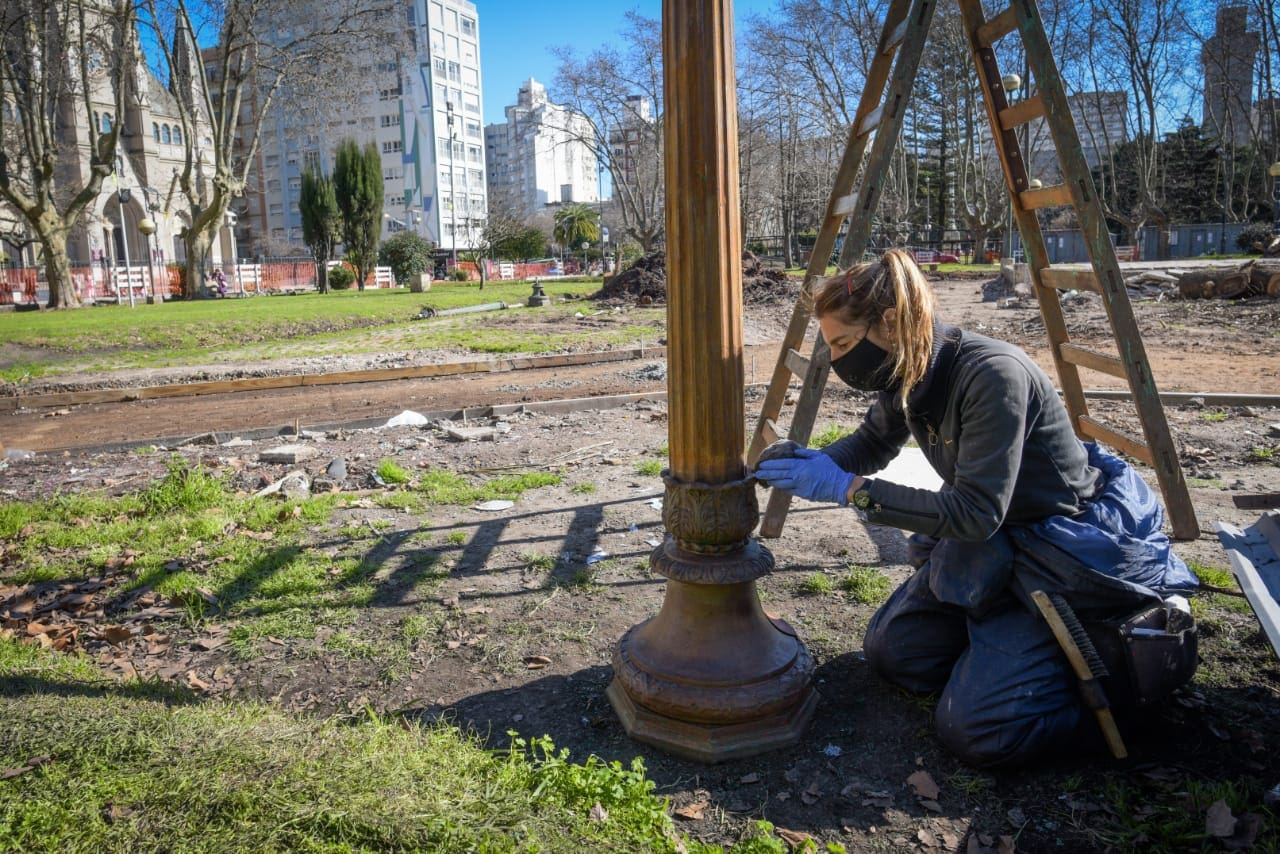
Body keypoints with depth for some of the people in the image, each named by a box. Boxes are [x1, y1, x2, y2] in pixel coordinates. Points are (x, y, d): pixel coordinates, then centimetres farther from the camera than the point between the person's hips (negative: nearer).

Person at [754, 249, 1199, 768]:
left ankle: (1149, 643, 5)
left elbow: (975, 512, -30)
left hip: (1068, 547, -8)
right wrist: (812, 464, -8)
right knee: (890, 650, 10)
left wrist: (851, 489, -30)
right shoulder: (907, 377, -6)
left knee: (972, 730, -12)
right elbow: (873, 443, 12)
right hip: (994, 543, 8)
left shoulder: (991, 374, -30)